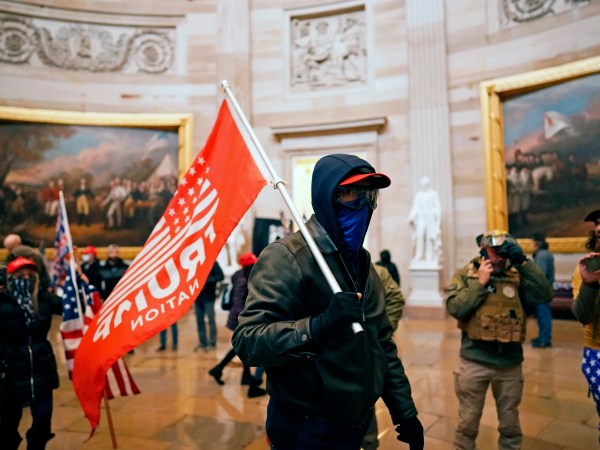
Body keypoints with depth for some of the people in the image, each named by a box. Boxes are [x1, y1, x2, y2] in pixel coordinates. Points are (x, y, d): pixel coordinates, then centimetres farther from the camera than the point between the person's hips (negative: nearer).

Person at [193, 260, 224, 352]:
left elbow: (221, 276, -13)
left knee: (211, 320, 2)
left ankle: (212, 343, 11)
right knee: (199, 320, 10)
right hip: (197, 296, 5)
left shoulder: (212, 262, -8)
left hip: (208, 297, -5)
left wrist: (207, 279, -20)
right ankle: (202, 342, 21)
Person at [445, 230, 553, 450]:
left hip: (510, 363, 2)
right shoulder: (465, 275, -4)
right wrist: (480, 283, -16)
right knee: (468, 421, 12)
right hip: (475, 362, -2)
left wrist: (523, 262, -14)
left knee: (510, 423, 20)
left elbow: (545, 295, -12)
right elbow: (455, 308, -16)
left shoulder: (517, 276, 2)